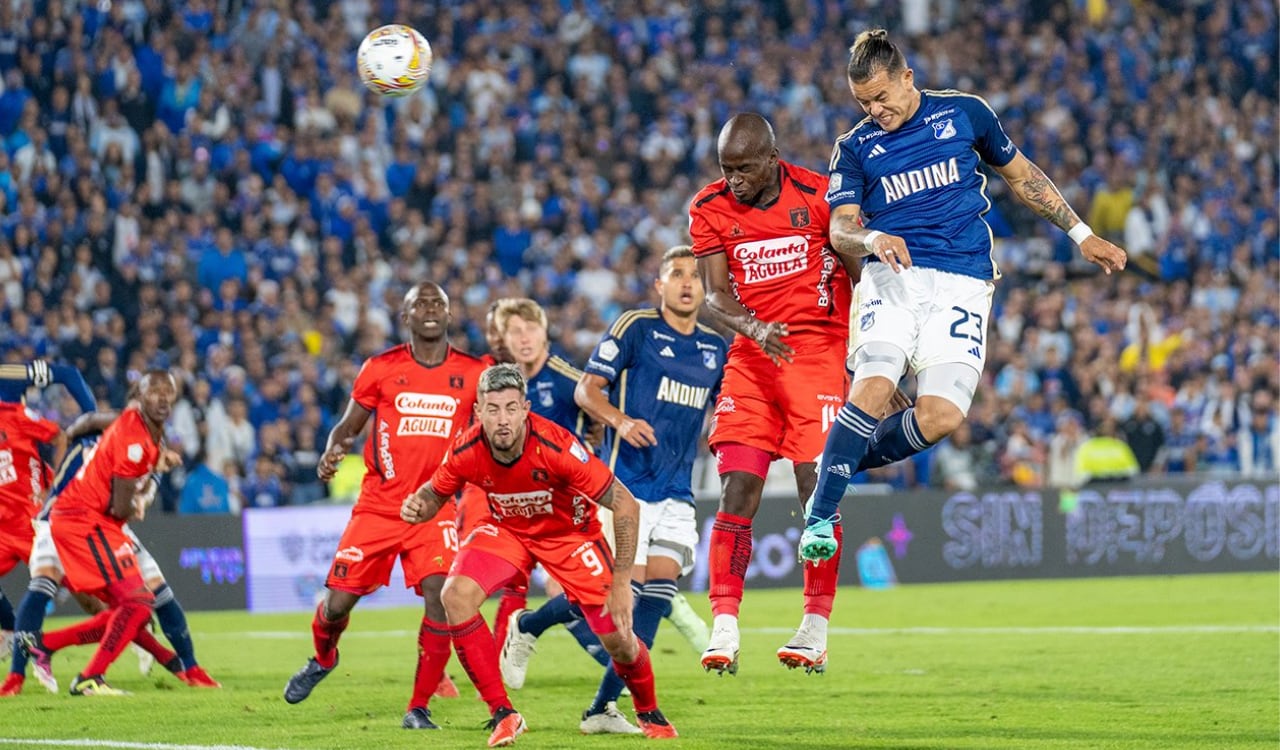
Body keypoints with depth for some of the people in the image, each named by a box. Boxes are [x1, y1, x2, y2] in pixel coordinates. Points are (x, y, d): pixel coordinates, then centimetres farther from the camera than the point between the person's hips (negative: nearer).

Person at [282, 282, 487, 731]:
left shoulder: (472, 374, 1)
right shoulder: (380, 369, 0)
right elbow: (348, 426, 6)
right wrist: (332, 452, -15)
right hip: (378, 506, 0)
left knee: (440, 596, -20)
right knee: (338, 602, -1)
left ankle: (419, 708, -6)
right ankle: (322, 660, 36)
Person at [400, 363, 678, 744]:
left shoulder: (556, 446, -35)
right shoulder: (467, 452, -25)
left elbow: (625, 505, -29)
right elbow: (434, 494, -2)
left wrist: (621, 582, -31)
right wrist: (417, 506, -28)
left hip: (569, 531, -2)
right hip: (507, 529, 2)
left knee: (617, 638, -5)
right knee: (455, 595, -24)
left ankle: (649, 712, 30)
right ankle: (502, 714, -11)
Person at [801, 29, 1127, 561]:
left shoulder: (965, 114, 10)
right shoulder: (855, 147, 10)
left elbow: (1021, 176, 22)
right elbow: (840, 229, 0)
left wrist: (1081, 235, 23)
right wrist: (872, 238, -24)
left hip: (962, 283, 1)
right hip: (893, 276, -1)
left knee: (941, 416, -18)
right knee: (874, 385, -27)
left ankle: (849, 461, 7)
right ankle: (820, 517, -19)